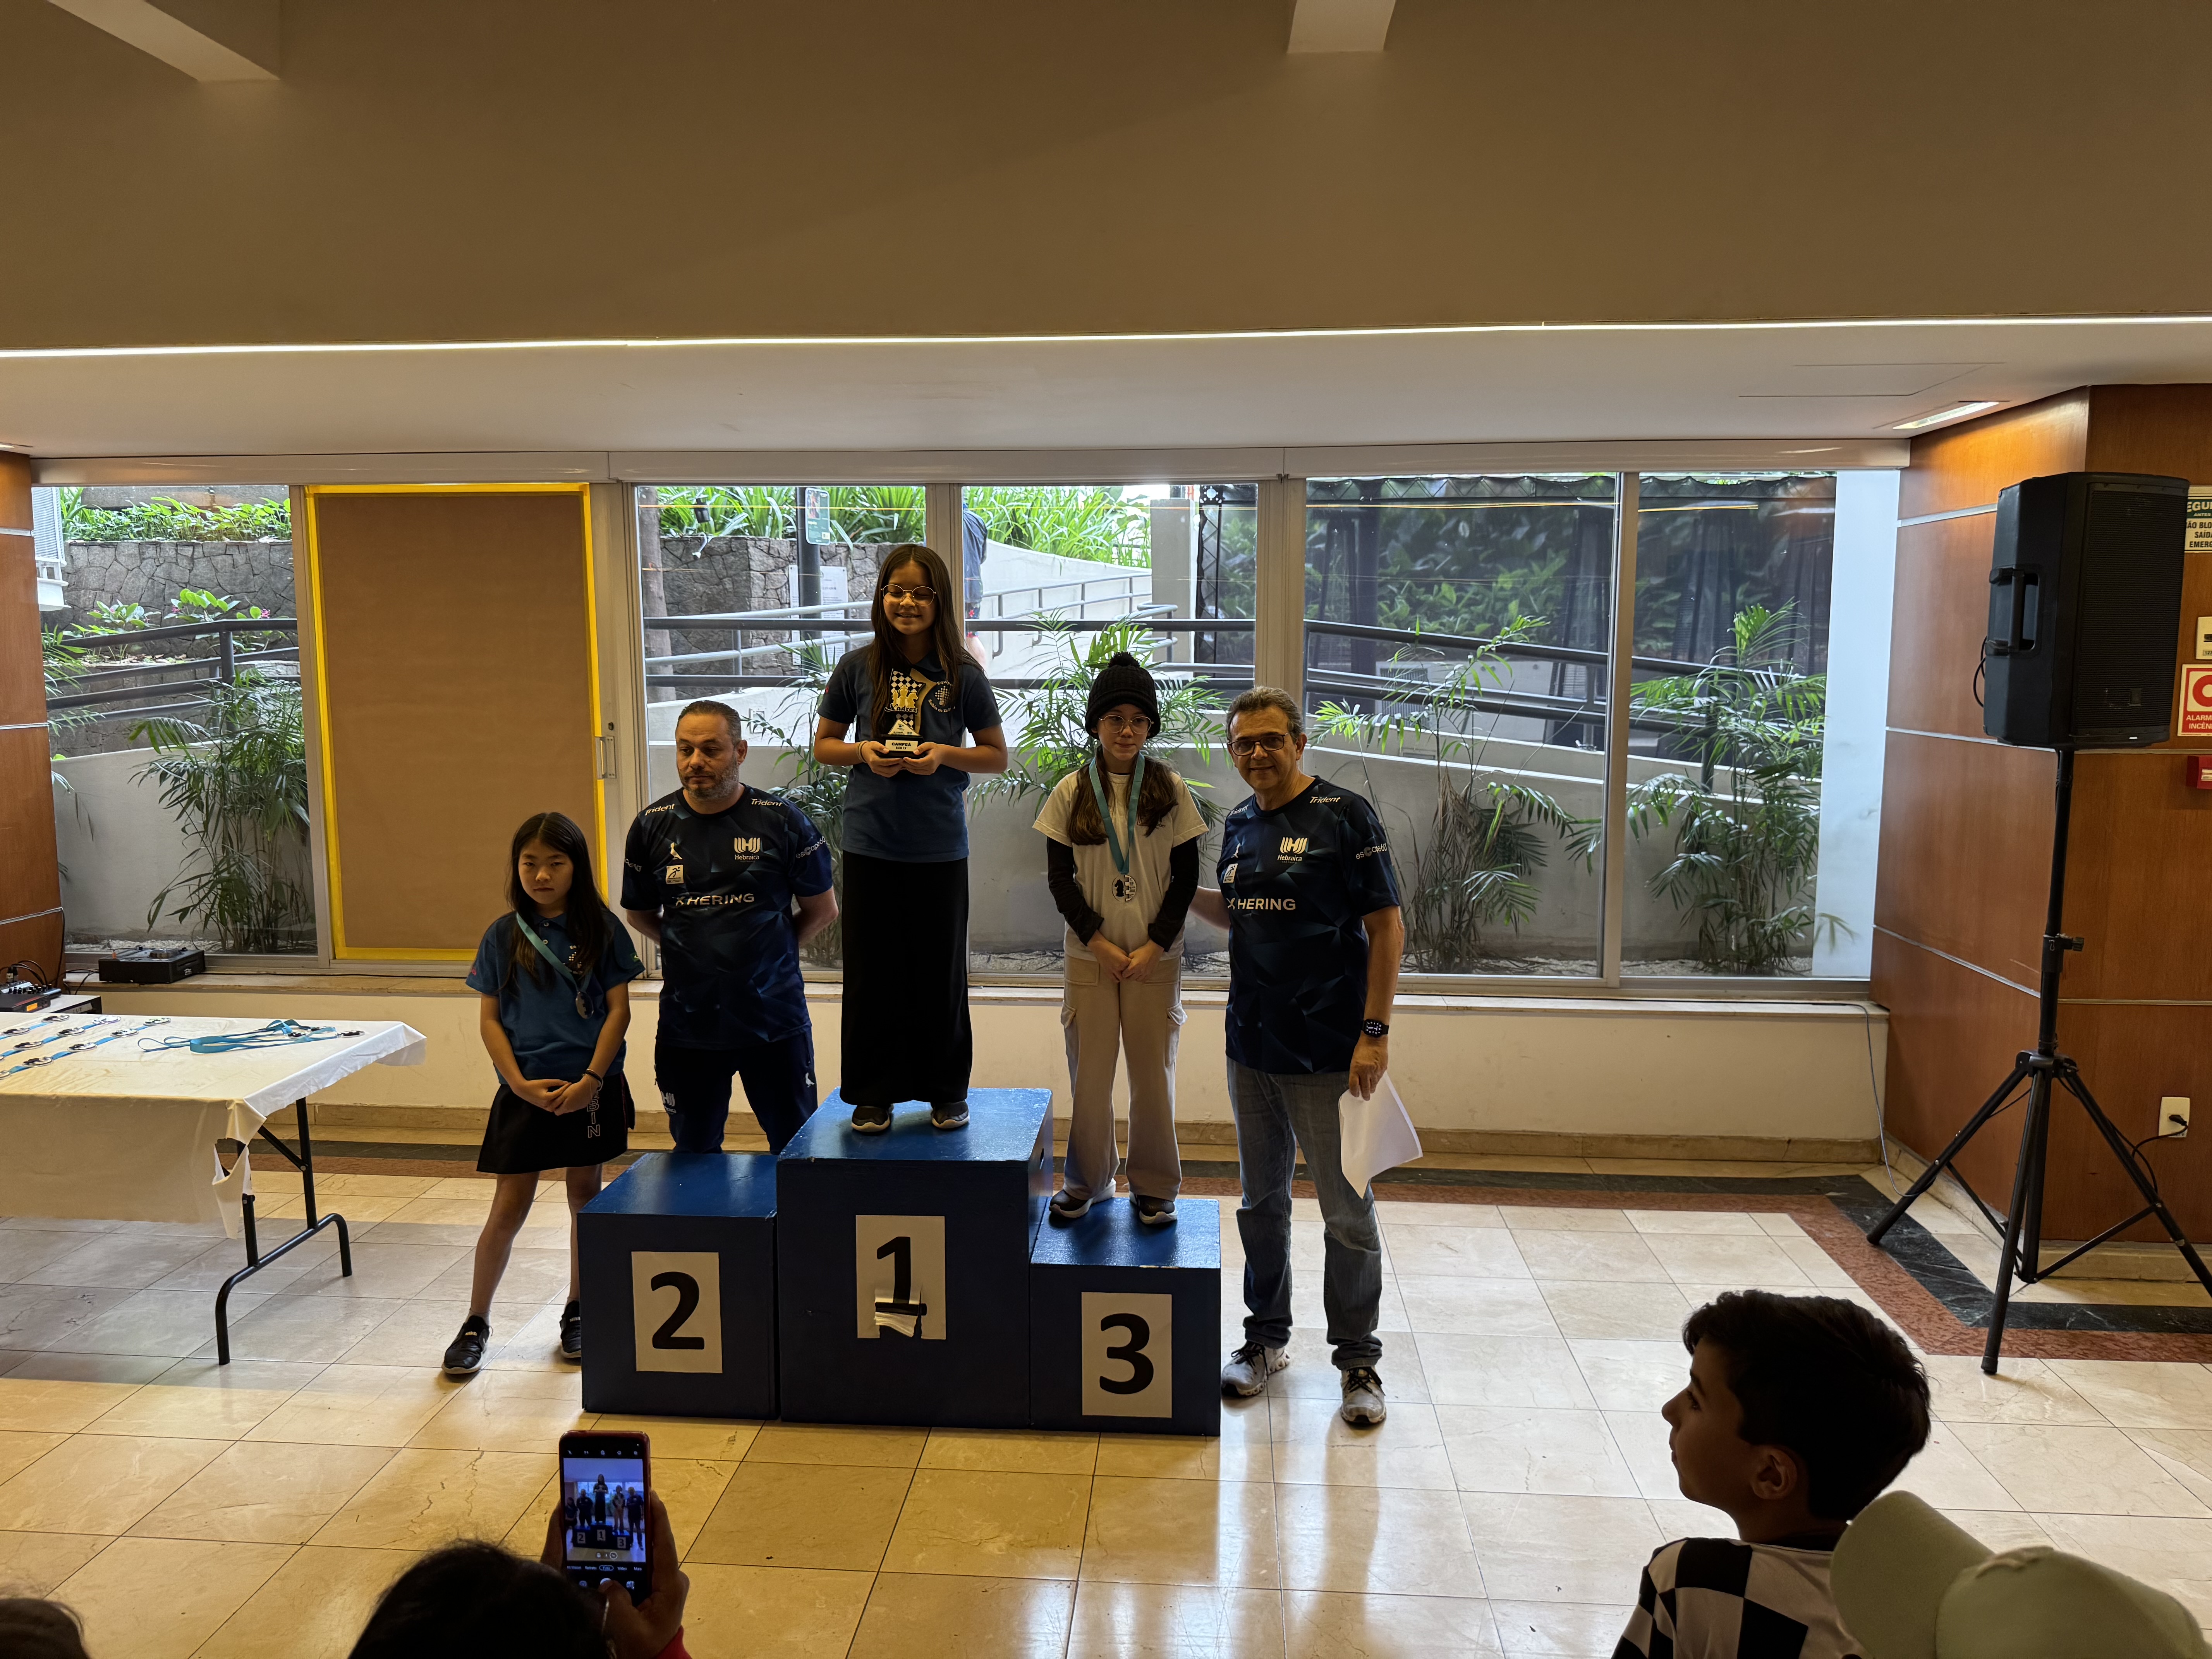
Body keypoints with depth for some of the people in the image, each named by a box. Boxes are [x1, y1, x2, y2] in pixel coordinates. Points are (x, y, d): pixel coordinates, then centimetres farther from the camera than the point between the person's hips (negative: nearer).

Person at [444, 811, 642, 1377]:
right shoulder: (503, 936, 1)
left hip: (590, 1088, 0)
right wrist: (519, 1083, -9)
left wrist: (592, 1079, -12)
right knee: (509, 1209, 2)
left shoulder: (602, 928, -2)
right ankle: (475, 1323, 17)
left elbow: (619, 1009, -4)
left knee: (585, 1198, 11)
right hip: (526, 1091, 0)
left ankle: (577, 1311, 27)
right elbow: (489, 1019, 2)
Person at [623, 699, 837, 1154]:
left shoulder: (783, 822, -5)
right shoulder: (652, 826, 1)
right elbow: (640, 915, 14)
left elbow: (822, 911, 5)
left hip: (775, 1020, -2)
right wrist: (696, 952, 6)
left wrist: (767, 950, 4)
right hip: (686, 1027, 2)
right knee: (693, 1155, 15)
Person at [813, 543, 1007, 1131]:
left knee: (940, 971, 7)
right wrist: (863, 753, -11)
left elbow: (997, 756, 5)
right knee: (871, 971, 6)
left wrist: (943, 755, -13)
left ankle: (946, 1091, 23)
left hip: (939, 846, -1)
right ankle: (874, 1093, 21)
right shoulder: (857, 668, 1)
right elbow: (823, 745, 10)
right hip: (869, 844, 1)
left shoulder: (962, 675, -1)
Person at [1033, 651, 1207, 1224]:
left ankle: (1155, 1186, 21)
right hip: (1090, 955, 0)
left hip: (1156, 955, 0)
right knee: (1089, 1070, 5)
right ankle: (1087, 1180, 24)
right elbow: (1059, 877, 1)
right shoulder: (1071, 791, 0)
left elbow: (1186, 876, 0)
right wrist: (1100, 944, -8)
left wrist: (1154, 947, -8)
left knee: (1153, 1071, 5)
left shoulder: (1171, 790, 0)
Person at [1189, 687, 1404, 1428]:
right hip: (1252, 1046, 6)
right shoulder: (1239, 825, 10)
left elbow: (1387, 927, -11)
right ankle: (1267, 1337, 33)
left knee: (1347, 1211, 3)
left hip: (1328, 1053, -6)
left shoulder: (1345, 816, -10)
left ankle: (1359, 1359, 19)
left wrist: (1375, 1031, -16)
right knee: (1262, 1201, 17)